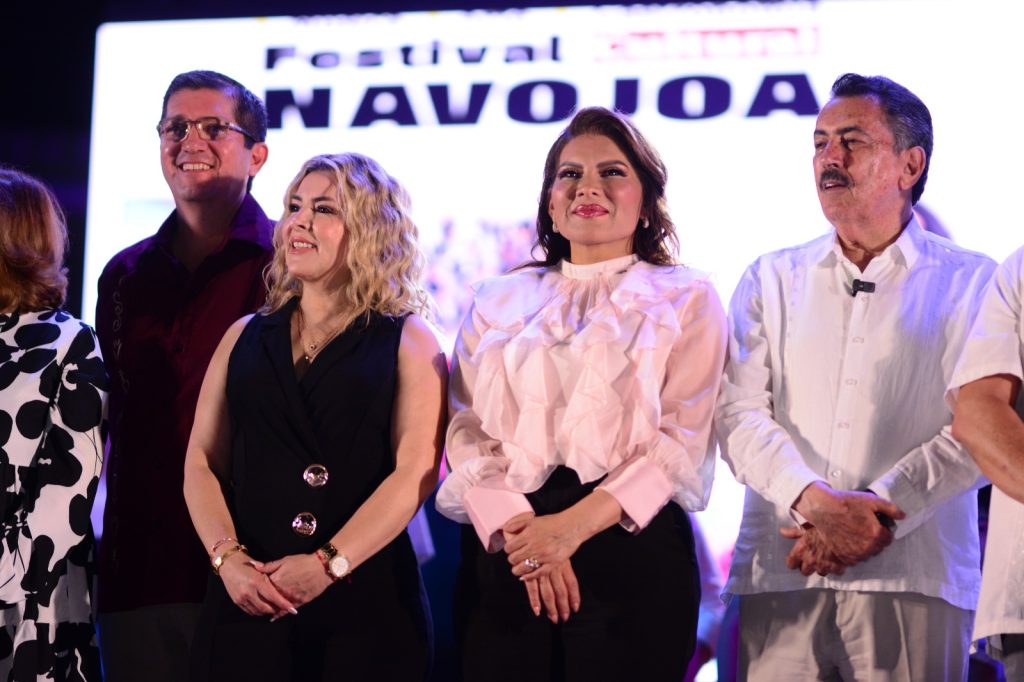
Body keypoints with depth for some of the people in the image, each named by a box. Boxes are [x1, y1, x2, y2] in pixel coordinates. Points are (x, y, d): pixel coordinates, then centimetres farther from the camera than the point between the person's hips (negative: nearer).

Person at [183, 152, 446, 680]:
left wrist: (330, 563, -17)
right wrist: (228, 557, -10)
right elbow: (202, 462, 7)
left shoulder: (407, 341, 4)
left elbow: (415, 471, -7)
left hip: (367, 600, -3)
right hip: (247, 599, 3)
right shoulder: (245, 338, 14)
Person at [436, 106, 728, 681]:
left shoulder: (686, 299, 8)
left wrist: (575, 525, -15)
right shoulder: (499, 302, 16)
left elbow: (683, 437, -3)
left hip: (632, 543, -2)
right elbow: (467, 433, 6)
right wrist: (517, 529, -13)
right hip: (504, 552, 2)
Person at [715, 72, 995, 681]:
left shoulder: (972, 283, 7)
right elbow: (740, 414, 3)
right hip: (780, 576, 2)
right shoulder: (772, 281, 15)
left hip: (915, 583, -2)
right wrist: (814, 500, -15)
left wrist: (877, 512, -14)